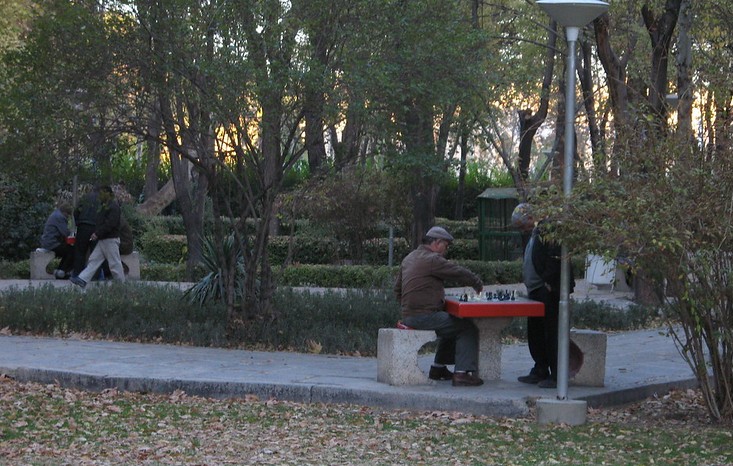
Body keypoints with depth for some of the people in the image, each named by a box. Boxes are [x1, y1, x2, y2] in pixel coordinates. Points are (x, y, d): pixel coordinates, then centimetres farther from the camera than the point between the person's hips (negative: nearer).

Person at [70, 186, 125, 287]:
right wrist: (96, 233, 8)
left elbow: (110, 224, -22)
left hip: (111, 240, -10)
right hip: (103, 240, 10)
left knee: (114, 263, -4)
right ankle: (82, 280, -1)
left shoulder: (113, 207, -13)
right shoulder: (105, 206, 17)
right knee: (93, 260, 3)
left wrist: (97, 234, -23)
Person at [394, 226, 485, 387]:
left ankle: (438, 367, 31)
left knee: (451, 325, 29)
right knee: (468, 328, -8)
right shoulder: (432, 260, -12)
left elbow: (397, 289, 25)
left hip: (408, 316, 10)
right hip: (424, 316, -10)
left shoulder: (409, 258, 18)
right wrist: (478, 284, 6)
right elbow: (459, 273, -11)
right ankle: (462, 373, -16)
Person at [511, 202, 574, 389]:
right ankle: (540, 371, 24)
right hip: (537, 292, 11)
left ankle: (557, 376, -3)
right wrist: (530, 286, 18)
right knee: (535, 333, 15)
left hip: (549, 292, -11)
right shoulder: (534, 234, 18)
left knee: (552, 333, -7)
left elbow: (556, 259, -23)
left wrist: (549, 283, -19)